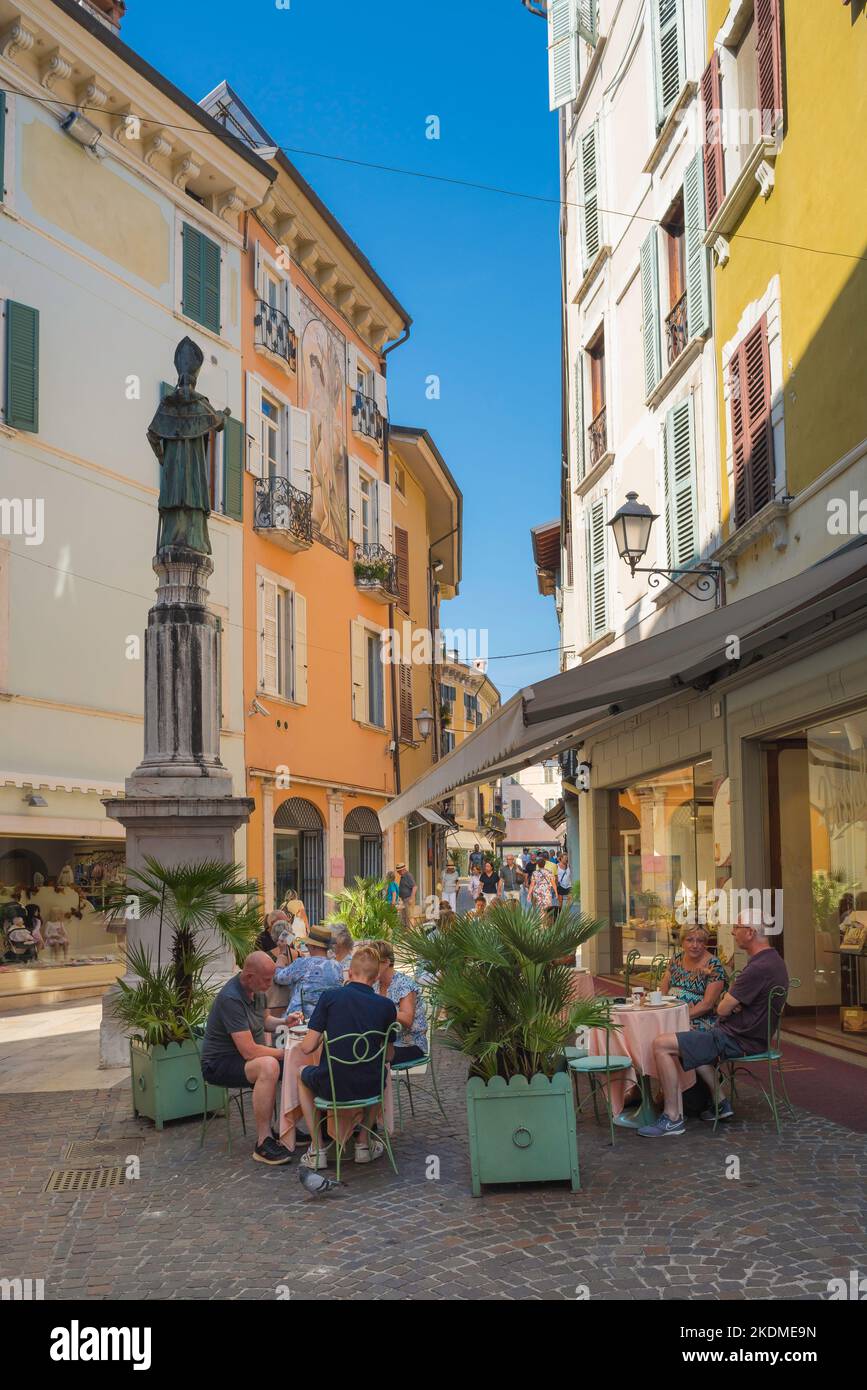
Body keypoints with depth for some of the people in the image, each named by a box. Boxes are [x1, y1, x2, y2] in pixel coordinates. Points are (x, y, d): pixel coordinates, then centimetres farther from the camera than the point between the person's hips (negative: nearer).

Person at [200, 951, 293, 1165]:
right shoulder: (231, 999, -26)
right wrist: (283, 1052, -18)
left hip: (247, 1057, 9)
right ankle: (263, 1143, -30)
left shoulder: (256, 990, 3)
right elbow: (249, 1051, -29)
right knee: (268, 1066, -36)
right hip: (219, 1064, -9)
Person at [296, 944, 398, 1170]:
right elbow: (388, 1056, 5)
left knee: (303, 1076, 33)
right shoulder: (386, 1006, -3)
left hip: (332, 1087, -2)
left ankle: (317, 1150, 24)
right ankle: (364, 1143, 33)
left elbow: (307, 1048, -9)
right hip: (370, 1088, 2)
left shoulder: (330, 997, -9)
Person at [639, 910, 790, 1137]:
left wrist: (727, 1002, 5)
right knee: (690, 1036, 31)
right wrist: (730, 1002, -5)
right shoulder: (773, 960, 10)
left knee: (661, 1044, -14)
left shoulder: (759, 968, -24)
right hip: (752, 1034, 11)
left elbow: (722, 1009, -18)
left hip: (737, 1041, -11)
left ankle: (673, 1118, -8)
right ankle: (721, 1102, 24)